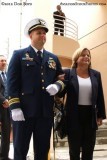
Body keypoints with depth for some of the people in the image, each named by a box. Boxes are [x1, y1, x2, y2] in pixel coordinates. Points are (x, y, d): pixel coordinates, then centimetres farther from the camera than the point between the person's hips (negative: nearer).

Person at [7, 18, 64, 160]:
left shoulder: (53, 58, 16)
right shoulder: (19, 55, 3)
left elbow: (61, 78, 18)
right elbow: (12, 83, -5)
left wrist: (57, 86, -7)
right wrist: (15, 107, -15)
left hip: (46, 112, 4)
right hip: (24, 111, -4)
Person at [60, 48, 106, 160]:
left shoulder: (96, 74, 6)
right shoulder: (68, 73, -3)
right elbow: (61, 93, -4)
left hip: (90, 115, 3)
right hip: (74, 115, -2)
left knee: (89, 149, 11)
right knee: (74, 149, 10)